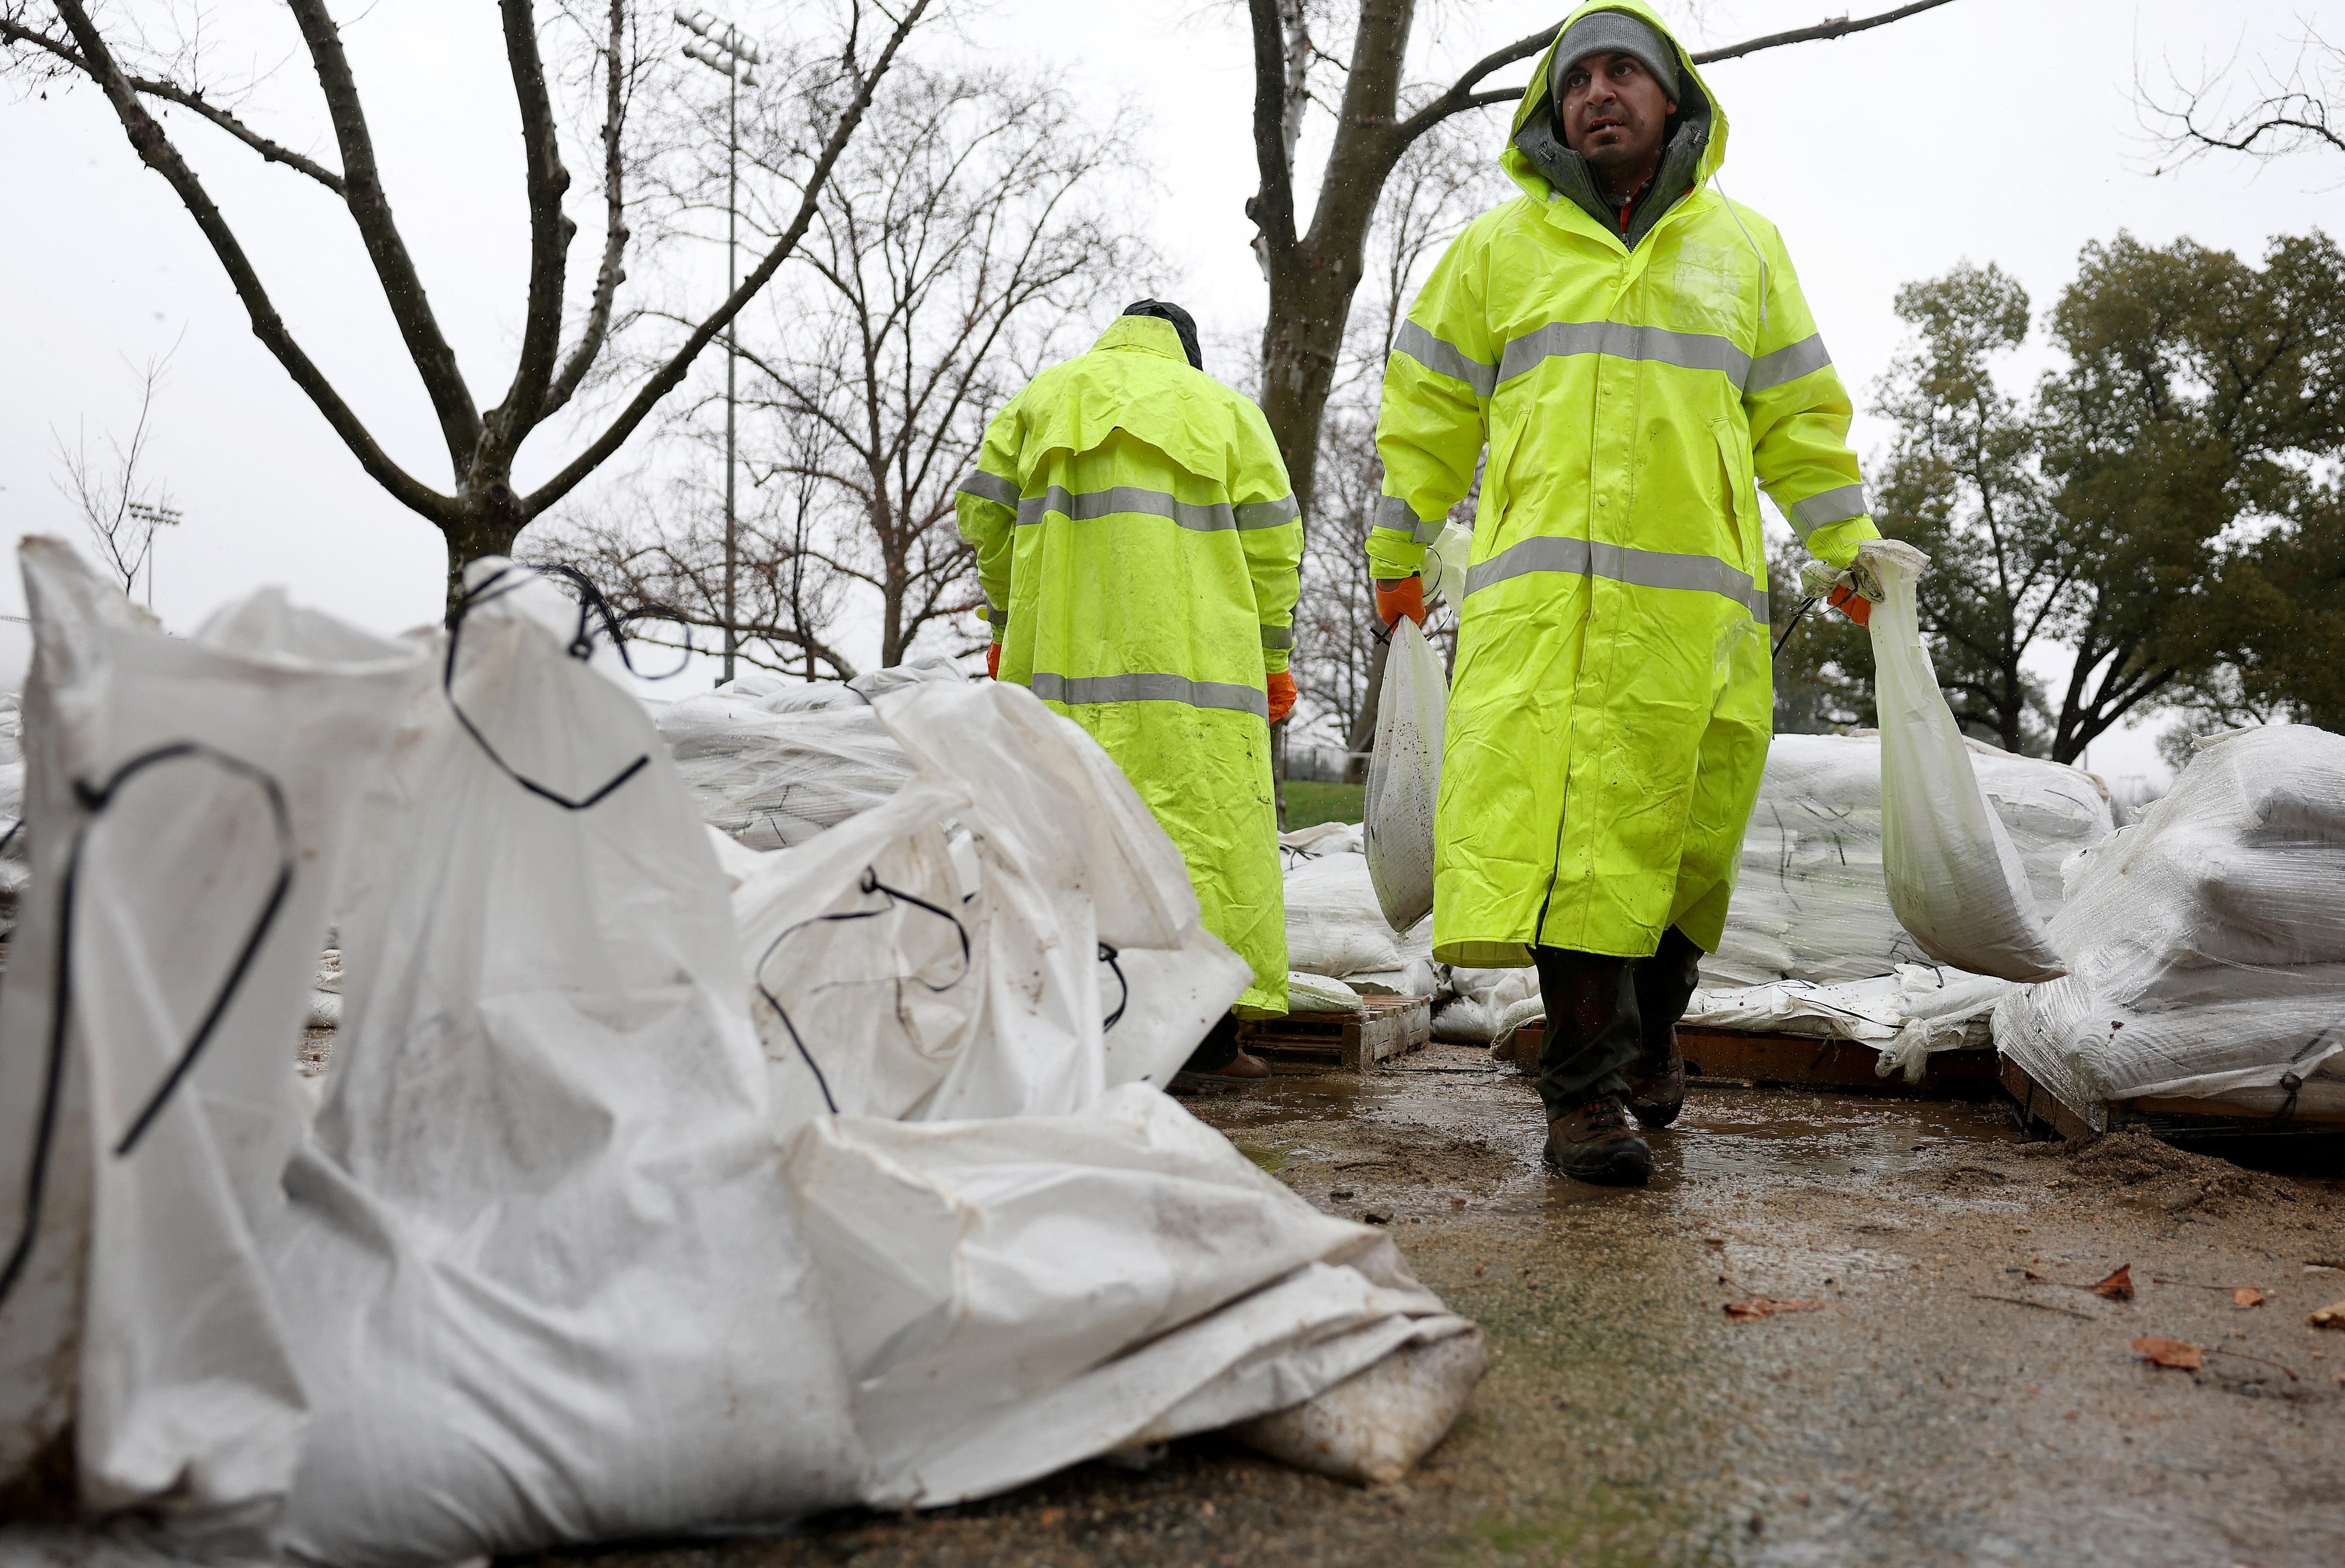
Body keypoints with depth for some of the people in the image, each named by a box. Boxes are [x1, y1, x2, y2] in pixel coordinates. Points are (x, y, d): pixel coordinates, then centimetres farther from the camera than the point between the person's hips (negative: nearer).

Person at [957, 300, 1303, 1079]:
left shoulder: (1045, 395, 21)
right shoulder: (1225, 408, 18)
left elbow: (985, 511, 11)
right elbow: (1271, 538, 8)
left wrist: (1007, 620, 19)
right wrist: (1274, 657, 10)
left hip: (1062, 647, 2)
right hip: (1189, 655, -2)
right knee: (1203, 810, -3)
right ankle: (1208, 1024, -6)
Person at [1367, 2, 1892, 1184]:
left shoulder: (1743, 248, 19)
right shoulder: (1500, 246, 15)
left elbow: (1799, 418, 22)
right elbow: (1430, 408, 18)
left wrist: (1852, 549, 21)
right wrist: (1397, 551, 19)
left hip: (1698, 597, 2)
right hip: (1543, 588, -2)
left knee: (1686, 834, 3)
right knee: (1567, 830, -14)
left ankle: (1651, 1030, 27)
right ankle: (1585, 1089, -10)